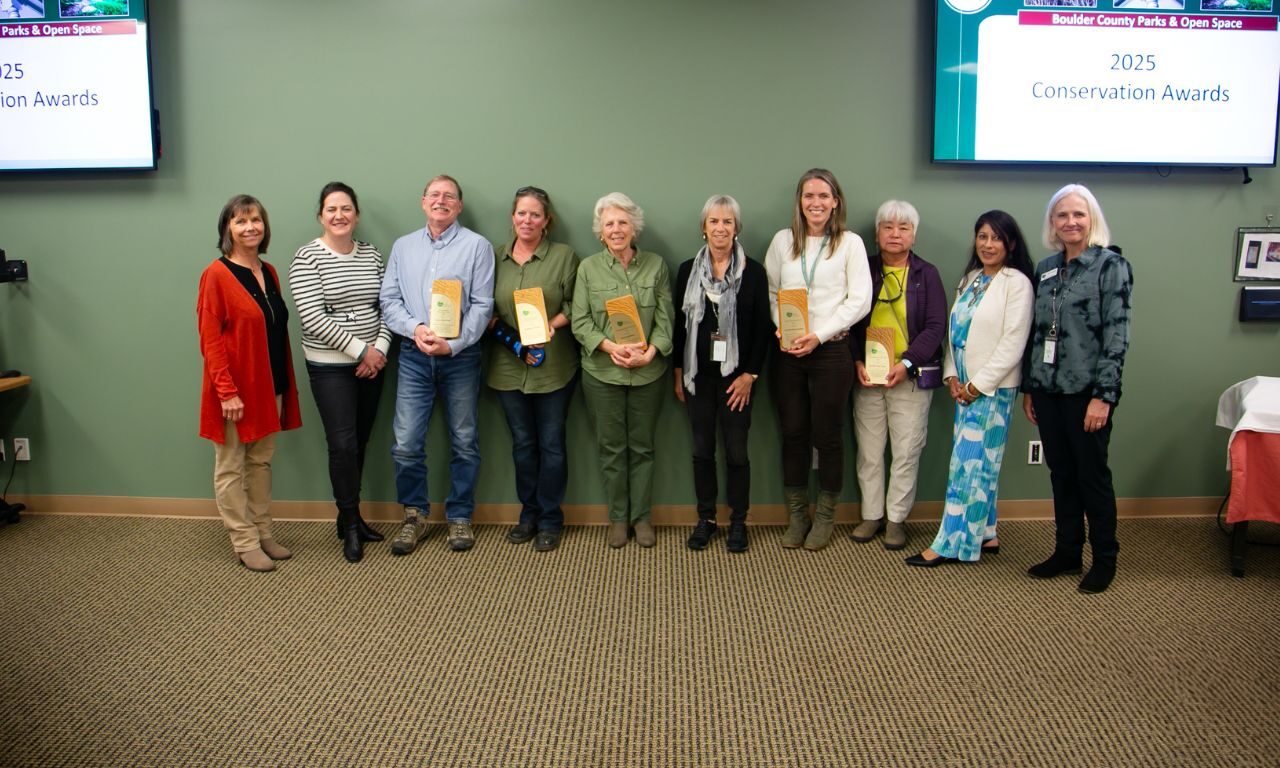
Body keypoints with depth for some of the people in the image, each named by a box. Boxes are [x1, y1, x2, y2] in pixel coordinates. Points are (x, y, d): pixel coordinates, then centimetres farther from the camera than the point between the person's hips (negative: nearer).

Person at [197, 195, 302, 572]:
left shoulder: (269, 273, 9)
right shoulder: (216, 275, -11)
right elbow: (210, 340, -14)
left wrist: (286, 384, 10)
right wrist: (227, 391, -19)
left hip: (269, 386, 7)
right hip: (235, 390, -7)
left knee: (261, 462, 15)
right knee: (231, 468, 6)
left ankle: (263, 533, 26)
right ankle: (245, 544, 13)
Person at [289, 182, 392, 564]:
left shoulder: (371, 255, 7)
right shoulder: (307, 257, -8)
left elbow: (387, 306, 7)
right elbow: (313, 318, -16)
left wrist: (380, 350, -8)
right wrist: (361, 349, -16)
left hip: (372, 364, 5)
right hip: (330, 366, -5)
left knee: (360, 442, 11)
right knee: (343, 444, -6)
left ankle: (351, 517, 25)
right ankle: (350, 525, 9)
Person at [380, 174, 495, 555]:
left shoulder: (477, 246, 0)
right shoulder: (403, 246, 11)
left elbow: (482, 305, -6)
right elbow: (389, 299, 7)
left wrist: (453, 344, -16)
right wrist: (415, 328, -12)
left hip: (461, 355, -2)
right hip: (414, 355, 2)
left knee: (464, 442, 7)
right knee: (406, 443, 0)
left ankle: (460, 517, 21)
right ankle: (415, 514, 18)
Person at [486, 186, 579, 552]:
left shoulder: (564, 255, -2)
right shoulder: (496, 256, 7)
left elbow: (574, 305, -4)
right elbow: (488, 305, 14)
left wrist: (554, 323, -21)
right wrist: (490, 320, -7)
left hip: (553, 366, -3)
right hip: (509, 366, 3)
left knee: (551, 443, 4)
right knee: (522, 442, 12)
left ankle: (550, 520, 16)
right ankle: (528, 514, 26)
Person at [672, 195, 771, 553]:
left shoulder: (753, 272, -2)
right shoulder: (688, 270, 5)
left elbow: (763, 328, -3)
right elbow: (678, 324, 7)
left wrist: (749, 375, -8)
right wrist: (678, 374, 5)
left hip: (736, 375, -2)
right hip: (698, 375, 2)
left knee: (736, 451, 3)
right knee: (702, 449, 9)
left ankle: (738, 522, 17)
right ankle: (705, 519, 21)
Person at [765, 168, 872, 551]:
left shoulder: (850, 243, 0)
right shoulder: (783, 241, 8)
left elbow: (860, 301, -5)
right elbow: (770, 292, 8)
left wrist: (818, 335, -13)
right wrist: (782, 326, -11)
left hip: (831, 350, -2)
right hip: (787, 351, 2)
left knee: (827, 434, 4)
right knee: (792, 432, 6)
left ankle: (825, 516, 20)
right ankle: (797, 515, 20)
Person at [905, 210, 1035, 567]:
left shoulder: (1017, 283, -9)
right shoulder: (969, 279, 12)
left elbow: (1013, 343, -14)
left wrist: (977, 385, -13)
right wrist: (952, 377, 1)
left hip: (993, 388, -7)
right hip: (964, 386, 7)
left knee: (969, 463, -4)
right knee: (978, 462, 11)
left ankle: (952, 543, 1)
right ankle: (984, 535, 21)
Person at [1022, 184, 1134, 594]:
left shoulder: (1111, 265, -6)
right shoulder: (1045, 269, 11)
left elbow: (1117, 334, -12)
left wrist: (1103, 395, -16)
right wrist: (1028, 387, 11)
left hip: (1086, 390, -5)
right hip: (1048, 388, 5)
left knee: (1092, 474, 4)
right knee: (1061, 473, 13)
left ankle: (1104, 560, 18)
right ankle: (1067, 552, 25)